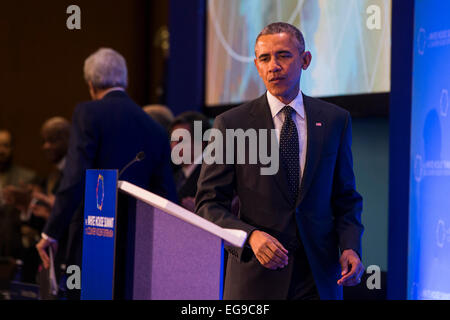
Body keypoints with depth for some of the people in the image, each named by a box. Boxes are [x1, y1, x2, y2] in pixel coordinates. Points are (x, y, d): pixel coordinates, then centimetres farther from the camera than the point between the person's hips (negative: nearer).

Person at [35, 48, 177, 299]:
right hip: (136, 245, 5)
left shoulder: (88, 113, -4)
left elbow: (75, 178, -14)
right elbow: (167, 196, 11)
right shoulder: (155, 129, 11)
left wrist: (51, 233, -10)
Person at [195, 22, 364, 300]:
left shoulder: (335, 120, 7)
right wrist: (250, 236, -18)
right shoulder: (232, 124, 0)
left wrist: (350, 246, -6)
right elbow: (209, 204, -1)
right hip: (255, 278, -1)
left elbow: (346, 197, 11)